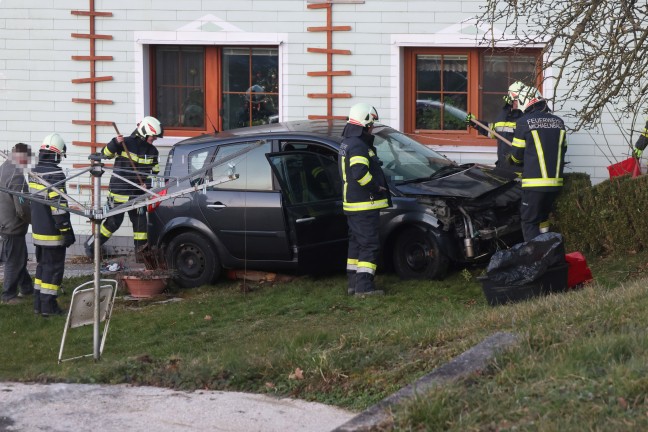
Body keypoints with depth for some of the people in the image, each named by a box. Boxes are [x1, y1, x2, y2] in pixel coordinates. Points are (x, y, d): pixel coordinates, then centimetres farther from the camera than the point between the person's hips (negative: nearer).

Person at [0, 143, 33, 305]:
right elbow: (22, 208, -26)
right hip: (13, 225, -10)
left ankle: (26, 288, 34)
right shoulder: (17, 176, -25)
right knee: (14, 261, 3)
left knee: (20, 257, 21)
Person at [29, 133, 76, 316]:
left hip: (38, 231, 8)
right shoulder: (55, 174, -19)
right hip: (53, 232, -8)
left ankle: (38, 304, 19)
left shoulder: (34, 172, 8)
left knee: (42, 265, 16)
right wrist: (67, 230, -18)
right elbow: (59, 205, -22)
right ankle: (48, 306, 1)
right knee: (53, 267, -1)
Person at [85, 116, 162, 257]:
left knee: (140, 221, 4)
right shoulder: (126, 143, -12)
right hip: (119, 191, -5)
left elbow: (154, 171, 15)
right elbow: (106, 153, -12)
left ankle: (141, 249, 14)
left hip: (138, 193, 5)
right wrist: (115, 143, -30)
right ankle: (91, 244, 12)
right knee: (114, 222, -3)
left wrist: (147, 183, -2)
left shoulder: (152, 151, 7)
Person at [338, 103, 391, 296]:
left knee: (356, 243, 15)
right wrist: (377, 188, -17)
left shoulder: (346, 144, 17)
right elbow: (360, 173, -30)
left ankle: (353, 283, 20)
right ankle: (364, 286, -10)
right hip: (365, 204, -10)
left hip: (352, 205, 10)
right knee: (369, 244, -8)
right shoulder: (358, 146, -18)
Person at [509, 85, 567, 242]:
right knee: (543, 218, 20)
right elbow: (562, 150, 14)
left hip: (534, 182, -5)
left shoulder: (524, 122, -8)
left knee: (530, 222, 1)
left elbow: (517, 155, -2)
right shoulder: (558, 122, 6)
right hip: (555, 181, 5)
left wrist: (513, 159, 21)